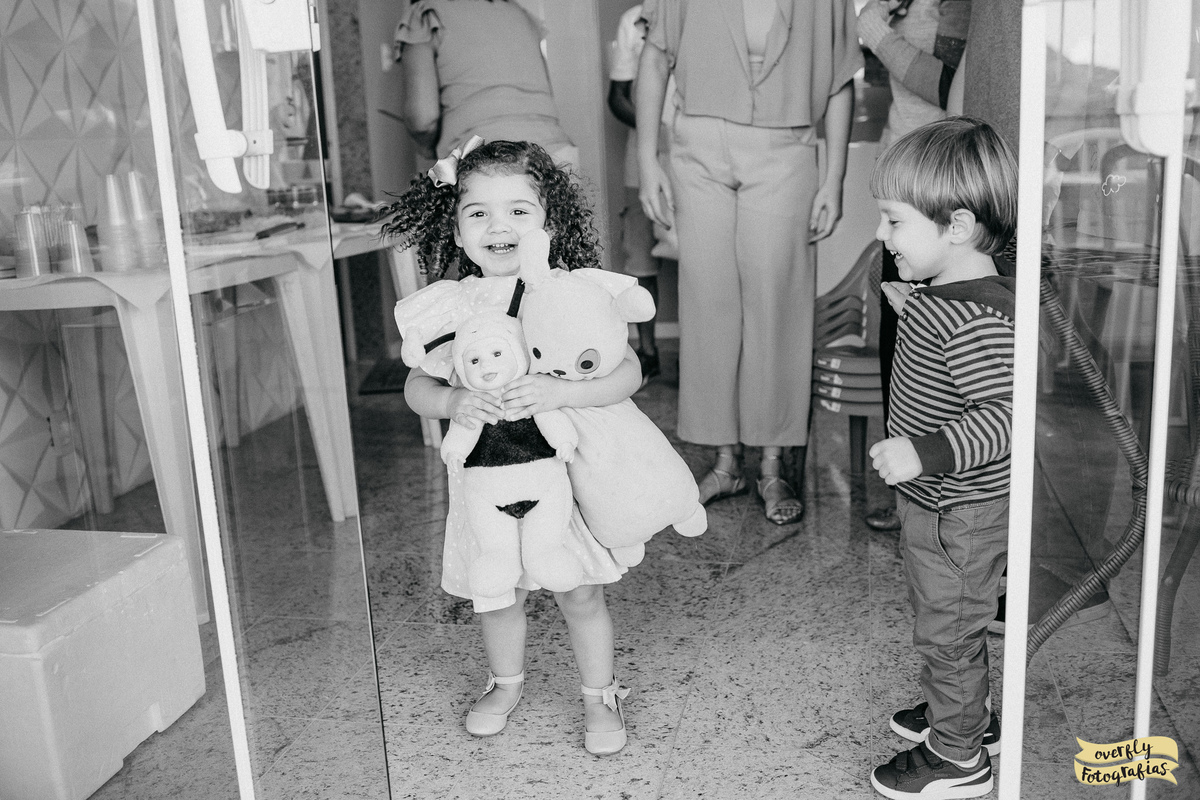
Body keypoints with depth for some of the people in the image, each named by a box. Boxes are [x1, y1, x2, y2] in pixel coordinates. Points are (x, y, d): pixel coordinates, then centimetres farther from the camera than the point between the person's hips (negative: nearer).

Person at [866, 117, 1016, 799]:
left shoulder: (979, 320, -30)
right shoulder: (951, 291, 0)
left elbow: (1002, 415, -36)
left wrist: (925, 453, -43)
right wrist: (914, 307, 12)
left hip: (959, 512, -10)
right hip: (939, 497, 10)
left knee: (949, 630, 8)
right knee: (952, 623, 26)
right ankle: (971, 715, 48)